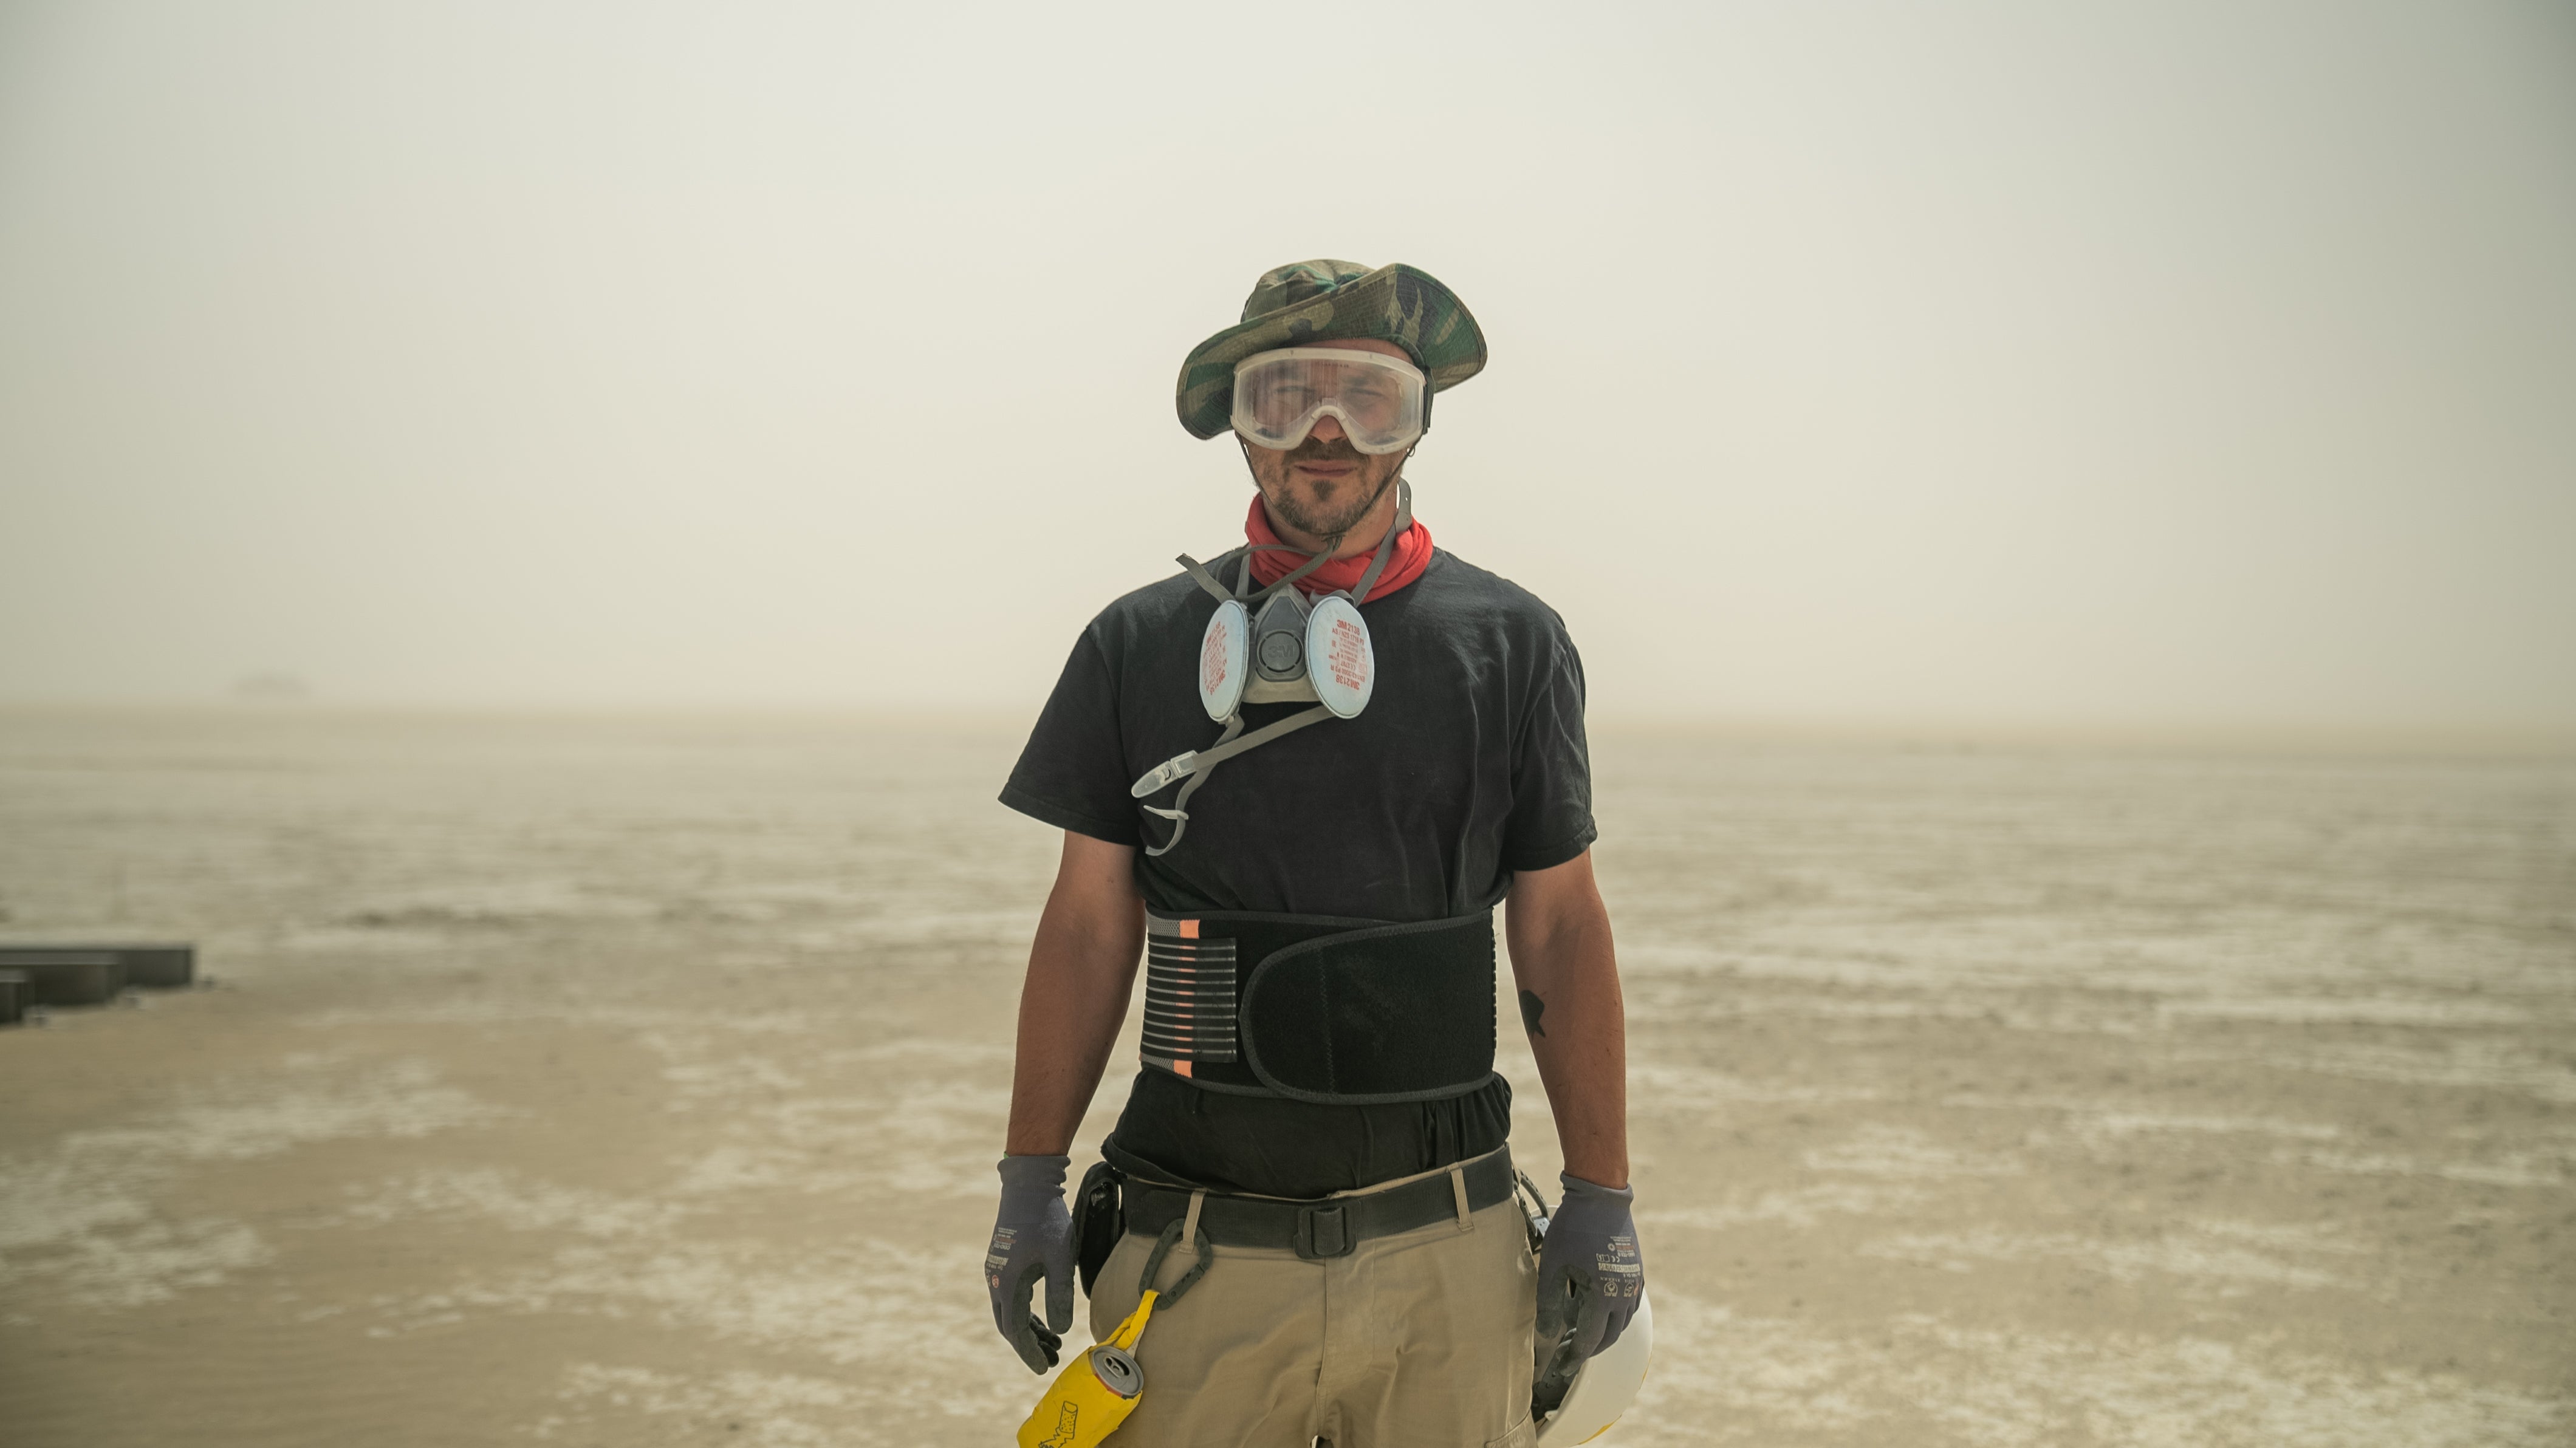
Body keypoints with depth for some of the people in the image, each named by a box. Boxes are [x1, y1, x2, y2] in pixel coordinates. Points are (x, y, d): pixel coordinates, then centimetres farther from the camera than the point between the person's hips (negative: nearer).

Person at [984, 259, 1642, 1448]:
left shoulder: (1510, 643, 5)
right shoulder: (1141, 645, 6)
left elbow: (1561, 928, 5)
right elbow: (1089, 923, 8)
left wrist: (1601, 1198, 2)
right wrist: (1031, 1180, 3)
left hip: (1443, 1254, 0)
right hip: (1196, 1253, 0)